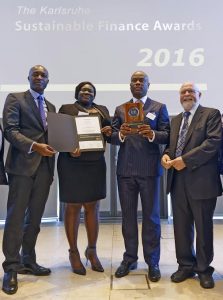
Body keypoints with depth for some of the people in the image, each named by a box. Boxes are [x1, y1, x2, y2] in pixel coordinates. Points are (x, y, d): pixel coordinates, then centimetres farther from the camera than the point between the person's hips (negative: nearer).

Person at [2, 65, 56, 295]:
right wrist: (34, 146, -21)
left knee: (34, 217, 11)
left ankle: (28, 262, 23)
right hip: (22, 164, -5)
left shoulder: (50, 106, 20)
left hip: (45, 166, 6)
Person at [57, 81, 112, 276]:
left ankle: (92, 250, 21)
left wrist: (109, 132, -10)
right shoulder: (66, 109, 6)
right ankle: (73, 252, 15)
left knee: (93, 207, 8)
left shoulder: (102, 110, 17)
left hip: (96, 164, 3)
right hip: (72, 164, -3)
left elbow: (110, 132, 13)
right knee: (73, 208, 4)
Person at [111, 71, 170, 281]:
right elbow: (111, 138, 5)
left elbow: (167, 136, -2)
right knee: (128, 215, 9)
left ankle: (152, 262, 15)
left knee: (151, 216, 4)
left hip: (149, 169, -2)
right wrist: (121, 134, -16)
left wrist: (153, 134, -22)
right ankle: (129, 259, 22)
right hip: (125, 169, 3)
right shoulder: (120, 109, 13)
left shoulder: (159, 108, 7)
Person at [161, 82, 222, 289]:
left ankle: (204, 269, 25)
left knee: (203, 228, 7)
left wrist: (185, 160, -20)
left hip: (201, 180, -5)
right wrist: (166, 155, -5)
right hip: (177, 180, 5)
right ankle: (186, 265, 28)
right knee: (181, 227, 11)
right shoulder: (175, 120, 19)